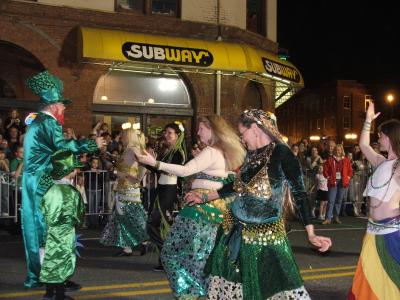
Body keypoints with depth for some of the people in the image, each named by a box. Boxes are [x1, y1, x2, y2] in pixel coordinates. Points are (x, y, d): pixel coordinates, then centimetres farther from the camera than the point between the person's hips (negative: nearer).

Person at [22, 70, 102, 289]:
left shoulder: (36, 123, 20)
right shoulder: (48, 122, -11)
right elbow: (62, 146, -24)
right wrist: (92, 144, -19)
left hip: (34, 183, 9)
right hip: (44, 184, -9)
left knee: (36, 227, 11)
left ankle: (34, 275, 17)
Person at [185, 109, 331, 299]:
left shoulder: (281, 153, -12)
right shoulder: (251, 155, 8)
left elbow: (299, 193, -12)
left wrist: (311, 234, -19)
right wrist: (204, 198, 27)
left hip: (265, 234, -6)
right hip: (235, 230, 7)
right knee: (231, 283, 10)